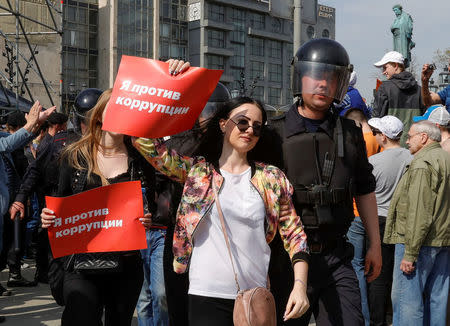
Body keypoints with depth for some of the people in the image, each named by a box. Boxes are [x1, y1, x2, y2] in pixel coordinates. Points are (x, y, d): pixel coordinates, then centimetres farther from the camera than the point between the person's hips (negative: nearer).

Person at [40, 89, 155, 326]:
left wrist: (147, 221, -11)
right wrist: (48, 218, -10)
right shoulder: (74, 156, 3)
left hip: (127, 264, 2)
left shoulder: (141, 161, 3)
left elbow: (151, 207, 10)